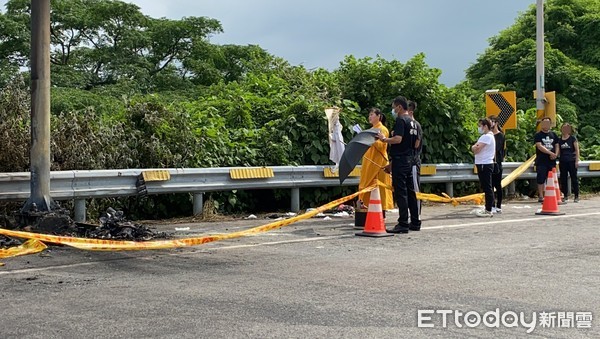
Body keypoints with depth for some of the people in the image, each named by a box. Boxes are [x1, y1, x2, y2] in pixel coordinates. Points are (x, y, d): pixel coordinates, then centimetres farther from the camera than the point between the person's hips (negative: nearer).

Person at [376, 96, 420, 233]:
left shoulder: (400, 120, -12)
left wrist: (384, 139, -9)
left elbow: (398, 139, -24)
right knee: (410, 191, 13)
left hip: (400, 159, -9)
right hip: (409, 159, 9)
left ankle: (403, 224, -9)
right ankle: (415, 222, 18)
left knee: (400, 192, -8)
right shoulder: (413, 122, 17)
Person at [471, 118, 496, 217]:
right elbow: (474, 148, 13)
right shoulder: (484, 136, 20)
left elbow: (476, 149, -21)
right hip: (482, 164, 10)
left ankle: (488, 211, -8)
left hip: (485, 165, -10)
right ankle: (487, 208, 17)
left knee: (487, 188, -8)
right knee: (486, 188, 12)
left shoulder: (487, 136, -13)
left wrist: (474, 147, -1)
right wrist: (475, 147, -7)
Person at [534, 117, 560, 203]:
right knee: (541, 179, -5)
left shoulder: (553, 134, 14)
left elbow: (557, 146, 14)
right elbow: (539, 146, -12)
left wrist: (556, 154, -7)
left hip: (551, 161, 4)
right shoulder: (538, 135, 0)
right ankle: (541, 196, 0)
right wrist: (551, 153, -19)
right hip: (541, 161, -4)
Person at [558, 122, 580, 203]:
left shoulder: (573, 138, 0)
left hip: (571, 161, -4)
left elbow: (577, 150, -2)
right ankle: (565, 196, 14)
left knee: (574, 178, -1)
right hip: (562, 162, 4)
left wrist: (577, 160, -8)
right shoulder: (559, 140, 10)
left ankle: (577, 196, 3)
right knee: (563, 179, 6)